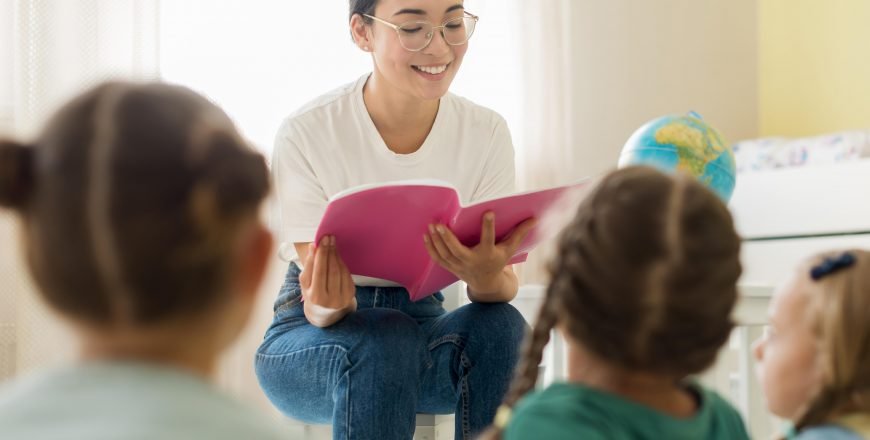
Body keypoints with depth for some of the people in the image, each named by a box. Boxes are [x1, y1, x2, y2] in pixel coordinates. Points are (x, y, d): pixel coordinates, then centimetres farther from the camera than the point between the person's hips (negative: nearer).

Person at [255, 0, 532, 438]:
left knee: (499, 327, -29)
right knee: (384, 340, -35)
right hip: (310, 341, -3)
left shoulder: (486, 132, -7)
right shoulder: (306, 134, -16)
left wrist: (486, 276, -36)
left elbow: (503, 289, -11)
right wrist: (328, 306, -41)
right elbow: (319, 308, -16)